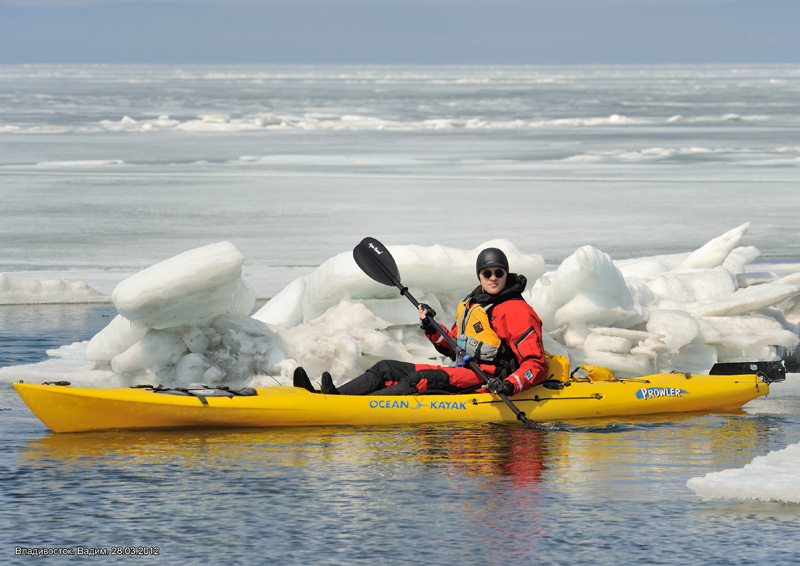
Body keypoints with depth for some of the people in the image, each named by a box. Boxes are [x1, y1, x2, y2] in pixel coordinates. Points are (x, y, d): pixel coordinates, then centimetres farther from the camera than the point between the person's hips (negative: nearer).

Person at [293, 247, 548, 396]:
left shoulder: (516, 311, -8)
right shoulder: (470, 304, 18)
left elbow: (537, 365, -14)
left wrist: (510, 386, -30)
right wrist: (431, 328, 5)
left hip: (486, 380, -9)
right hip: (462, 375, 9)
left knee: (420, 380, -30)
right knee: (386, 368, 0)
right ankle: (331, 396, -20)